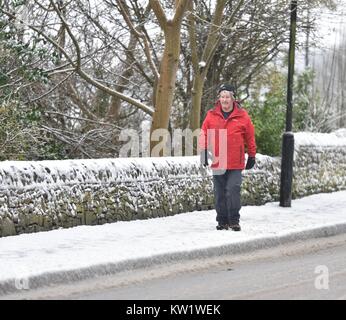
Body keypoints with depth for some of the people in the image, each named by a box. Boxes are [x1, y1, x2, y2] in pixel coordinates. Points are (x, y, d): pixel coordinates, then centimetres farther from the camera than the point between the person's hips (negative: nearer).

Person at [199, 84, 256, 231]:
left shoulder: (242, 116, 0)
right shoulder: (211, 115, 5)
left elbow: (250, 138, 7)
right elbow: (204, 134, 8)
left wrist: (252, 156, 9)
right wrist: (204, 151, -3)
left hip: (235, 163, -3)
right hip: (217, 162, 3)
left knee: (233, 190, -12)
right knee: (220, 193, 7)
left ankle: (234, 221, -3)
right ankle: (222, 221, 17)